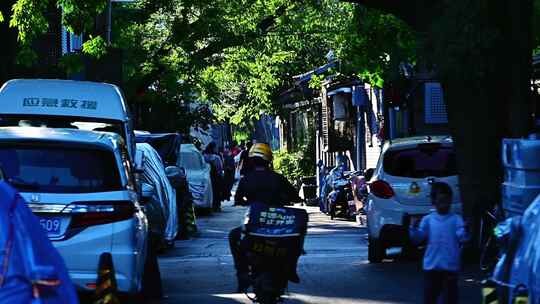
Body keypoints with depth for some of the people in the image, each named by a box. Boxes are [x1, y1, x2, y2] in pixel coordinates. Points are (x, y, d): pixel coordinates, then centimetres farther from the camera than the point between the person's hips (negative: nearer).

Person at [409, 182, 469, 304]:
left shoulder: (456, 219, 1)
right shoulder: (428, 220, 6)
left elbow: (463, 238, -10)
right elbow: (417, 239, 2)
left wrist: (465, 231, -30)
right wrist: (413, 228, -16)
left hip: (450, 267, -2)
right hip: (432, 266, 2)